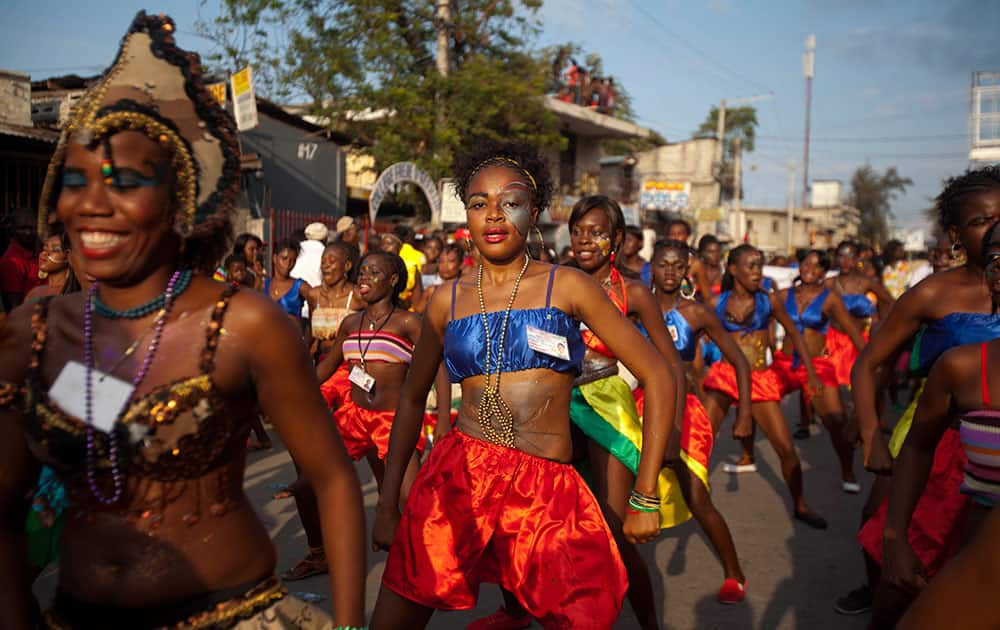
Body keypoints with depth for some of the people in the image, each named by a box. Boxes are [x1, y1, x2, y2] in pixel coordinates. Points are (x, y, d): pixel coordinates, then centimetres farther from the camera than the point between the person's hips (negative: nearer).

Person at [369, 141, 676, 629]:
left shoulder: (567, 286, 1)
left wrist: (644, 499, 0)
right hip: (457, 479, 2)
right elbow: (412, 399, 17)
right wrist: (387, 502, 11)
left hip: (551, 495, -1)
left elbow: (658, 377, 1)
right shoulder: (447, 301, 8)